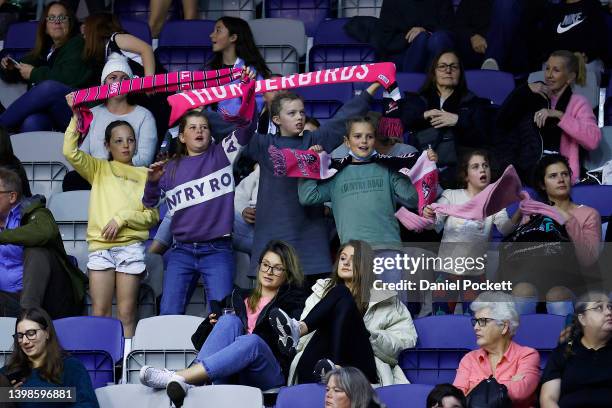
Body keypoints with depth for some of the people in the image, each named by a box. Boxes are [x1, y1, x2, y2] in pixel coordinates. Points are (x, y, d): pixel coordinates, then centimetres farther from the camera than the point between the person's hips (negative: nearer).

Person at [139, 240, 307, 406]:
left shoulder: (293, 300, 22)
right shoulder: (239, 297, 29)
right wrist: (212, 323, 1)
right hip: (232, 374, 3)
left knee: (252, 341, -36)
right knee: (229, 320, -26)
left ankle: (179, 377, -52)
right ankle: (192, 385, -49)